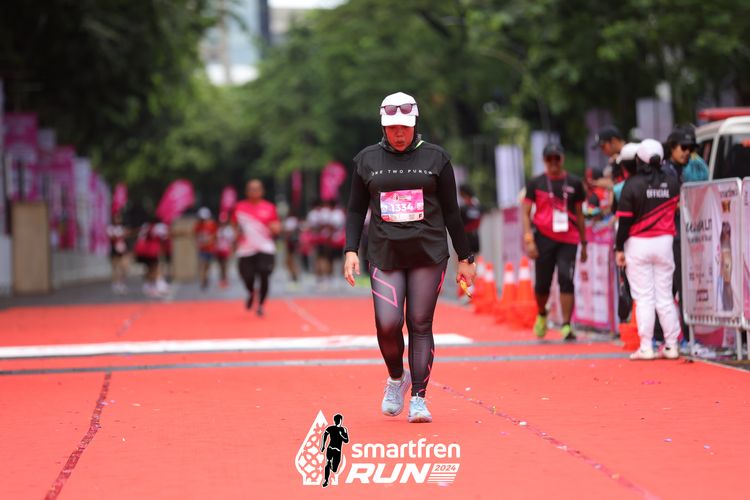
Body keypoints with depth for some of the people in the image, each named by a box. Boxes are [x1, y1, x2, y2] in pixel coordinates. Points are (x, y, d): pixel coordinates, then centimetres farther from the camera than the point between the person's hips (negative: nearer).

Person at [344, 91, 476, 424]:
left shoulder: (435, 158, 5)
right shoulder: (367, 160, 8)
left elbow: (451, 212, 8)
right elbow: (356, 210, 12)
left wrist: (465, 258, 8)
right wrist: (351, 251, -1)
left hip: (429, 255, -1)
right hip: (384, 255, 1)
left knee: (420, 325, -3)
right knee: (387, 324, -11)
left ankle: (418, 398, 4)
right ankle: (396, 378, 18)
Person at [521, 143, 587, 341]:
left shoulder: (574, 183, 9)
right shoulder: (536, 183, 4)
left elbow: (579, 215, 14)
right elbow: (526, 213, 2)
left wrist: (583, 243, 14)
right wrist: (529, 240, -10)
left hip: (568, 240, 1)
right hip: (544, 238, 0)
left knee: (566, 280, -12)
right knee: (542, 283, 4)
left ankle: (566, 326, -12)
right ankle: (542, 314, 34)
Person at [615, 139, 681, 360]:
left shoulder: (632, 184, -10)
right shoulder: (672, 182, 0)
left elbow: (625, 220, -9)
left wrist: (619, 248, -4)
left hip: (638, 244, -3)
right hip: (664, 242, 3)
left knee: (643, 298, -1)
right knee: (665, 296, 8)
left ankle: (646, 348, -3)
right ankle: (671, 346, 9)